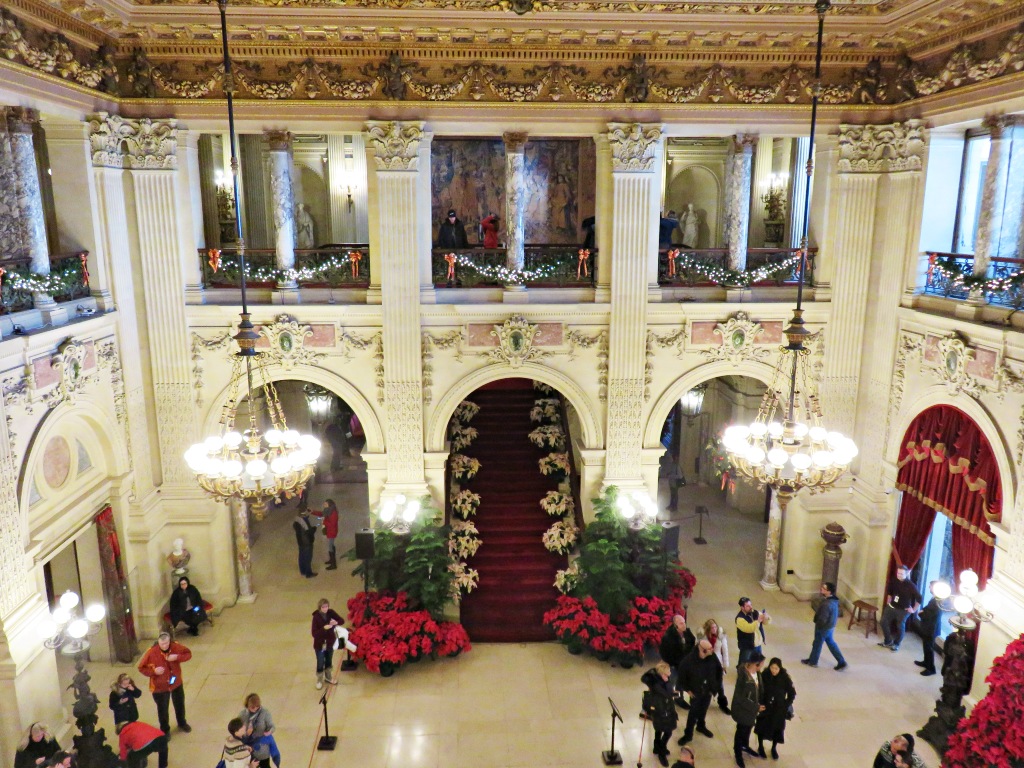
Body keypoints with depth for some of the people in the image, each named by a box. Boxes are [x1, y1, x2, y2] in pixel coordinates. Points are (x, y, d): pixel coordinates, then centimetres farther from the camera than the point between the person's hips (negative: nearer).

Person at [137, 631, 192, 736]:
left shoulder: (176, 646, -20)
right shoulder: (151, 652, -27)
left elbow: (188, 654, -7)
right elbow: (141, 667, -15)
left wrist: (177, 657, -25)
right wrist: (153, 671, -31)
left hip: (176, 683, 3)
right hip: (160, 686, -3)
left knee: (180, 705, 24)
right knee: (163, 709, 15)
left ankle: (182, 723, 51)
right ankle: (165, 730, 41)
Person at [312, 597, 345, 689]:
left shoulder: (331, 613, -11)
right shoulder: (316, 617, -21)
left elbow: (342, 620, -5)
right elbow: (314, 633, -23)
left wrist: (336, 622, -27)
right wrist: (324, 628, -36)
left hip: (330, 642, 4)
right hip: (319, 644, -4)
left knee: (329, 661, 23)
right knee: (320, 664, 10)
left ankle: (328, 677, 45)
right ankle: (319, 680, 33)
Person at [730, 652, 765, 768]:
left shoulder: (756, 672, -12)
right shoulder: (743, 677, -35)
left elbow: (759, 688, 4)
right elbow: (741, 698, -28)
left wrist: (758, 705, 0)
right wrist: (756, 707, -20)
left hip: (752, 707, 7)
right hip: (742, 709, -7)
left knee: (748, 728, 28)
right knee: (741, 730, 15)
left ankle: (745, 746, 55)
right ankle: (738, 753, 39)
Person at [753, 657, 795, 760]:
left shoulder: (784, 678, -17)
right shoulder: (764, 676, -17)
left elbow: (792, 693, -6)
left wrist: (786, 706, -8)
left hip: (779, 709, 0)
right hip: (765, 707, 0)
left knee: (777, 728, 14)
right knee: (762, 726, 15)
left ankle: (774, 748, 40)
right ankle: (760, 747, 39)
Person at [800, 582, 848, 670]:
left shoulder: (826, 604, -35)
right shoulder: (834, 600, -5)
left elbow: (822, 620, -31)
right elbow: (836, 615, 11)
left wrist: (816, 615, -11)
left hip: (823, 628, -8)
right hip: (830, 626, 8)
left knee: (817, 644, 13)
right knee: (831, 643, 23)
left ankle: (812, 661, 33)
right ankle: (841, 662, 27)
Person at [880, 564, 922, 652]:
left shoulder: (910, 585, -21)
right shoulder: (894, 581, -6)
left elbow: (919, 598, -17)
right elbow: (889, 592, 15)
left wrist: (914, 610, -12)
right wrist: (888, 602, 14)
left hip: (903, 610, -5)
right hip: (892, 607, 5)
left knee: (900, 627, 6)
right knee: (884, 622, 6)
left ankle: (896, 644, 27)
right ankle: (888, 641, 25)